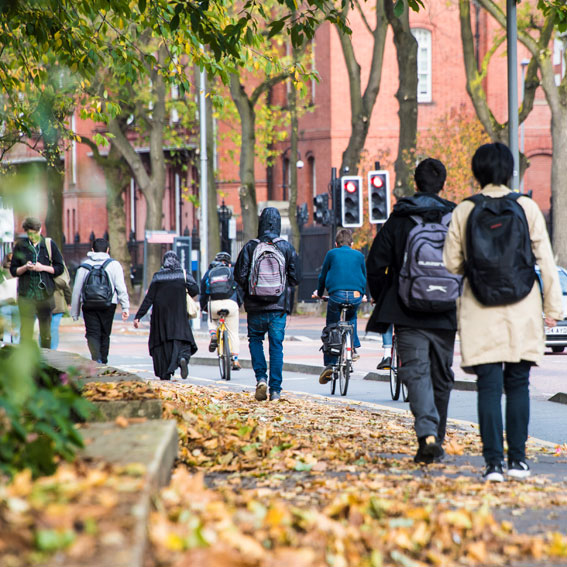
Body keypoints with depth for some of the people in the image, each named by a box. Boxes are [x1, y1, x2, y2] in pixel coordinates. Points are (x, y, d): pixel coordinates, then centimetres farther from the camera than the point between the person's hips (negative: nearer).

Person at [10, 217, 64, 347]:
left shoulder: (50, 245, 4)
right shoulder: (20, 246, 5)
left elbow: (60, 268, 5)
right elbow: (13, 270, 9)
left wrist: (43, 268, -11)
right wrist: (25, 268, -11)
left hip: (45, 294, 0)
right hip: (26, 295, 0)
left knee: (46, 333, 5)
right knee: (26, 331, -6)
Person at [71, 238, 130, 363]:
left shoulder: (84, 267, 8)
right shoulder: (114, 265, 4)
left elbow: (76, 290, 9)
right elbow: (121, 288, -4)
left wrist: (74, 313, 14)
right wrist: (125, 307, -2)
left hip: (89, 306, 0)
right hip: (108, 306, 0)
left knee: (92, 334, -3)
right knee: (105, 334, 14)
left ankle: (96, 359, -26)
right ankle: (103, 361, 19)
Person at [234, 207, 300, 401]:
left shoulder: (250, 247, -6)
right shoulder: (287, 247, -3)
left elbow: (239, 275, -5)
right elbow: (295, 277, -2)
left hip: (255, 306, 0)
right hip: (279, 306, 0)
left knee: (255, 340, 18)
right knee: (276, 345, 6)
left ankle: (261, 378, 0)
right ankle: (275, 390, 4)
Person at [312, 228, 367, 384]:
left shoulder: (332, 254, 14)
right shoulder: (359, 255, 18)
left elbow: (323, 276, 20)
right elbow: (364, 276, 28)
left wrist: (319, 293, 36)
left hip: (336, 294, -2)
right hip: (356, 295, 2)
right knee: (351, 318, 34)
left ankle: (329, 364, -3)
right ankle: (353, 348, 19)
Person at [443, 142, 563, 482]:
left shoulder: (463, 212, -2)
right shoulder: (527, 208, -2)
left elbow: (452, 263, 2)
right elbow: (546, 260, -1)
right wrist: (553, 307, 5)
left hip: (480, 314, 0)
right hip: (522, 310, 0)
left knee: (489, 387, 0)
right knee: (518, 385, 11)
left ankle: (494, 462, -8)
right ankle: (517, 460, 12)